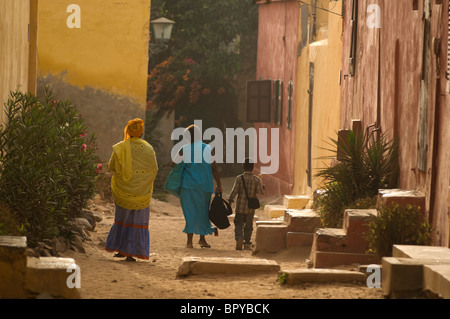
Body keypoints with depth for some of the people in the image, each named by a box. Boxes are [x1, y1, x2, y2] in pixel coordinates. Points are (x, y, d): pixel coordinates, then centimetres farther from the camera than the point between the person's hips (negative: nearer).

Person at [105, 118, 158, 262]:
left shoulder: (120, 148, -6)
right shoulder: (148, 148, -5)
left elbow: (111, 166, 1)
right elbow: (154, 170, -2)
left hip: (123, 189, 0)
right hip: (142, 190, 0)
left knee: (122, 216, 18)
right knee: (137, 219, 6)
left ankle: (120, 249, 16)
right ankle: (130, 253, 2)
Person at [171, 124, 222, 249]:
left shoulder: (184, 150, -3)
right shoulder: (208, 149, 1)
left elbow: (174, 164, 7)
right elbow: (214, 169, 1)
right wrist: (219, 185, 6)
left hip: (189, 186, -2)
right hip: (205, 186, 2)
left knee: (190, 212, 2)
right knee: (203, 211, 17)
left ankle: (190, 240, -6)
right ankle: (202, 238, 25)